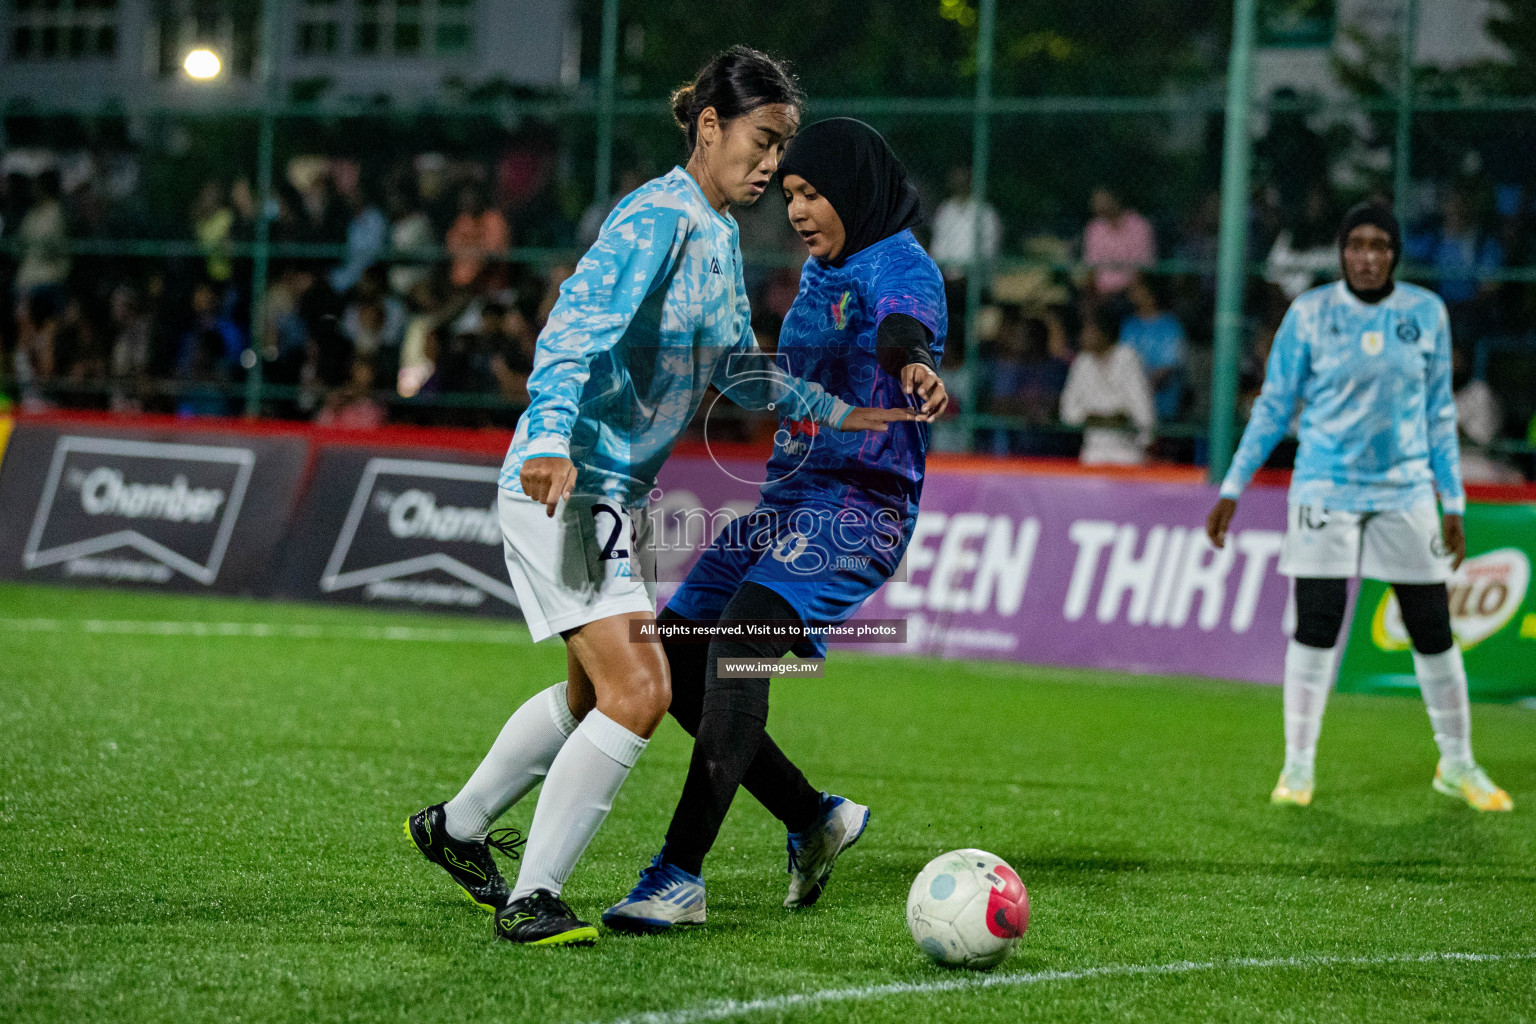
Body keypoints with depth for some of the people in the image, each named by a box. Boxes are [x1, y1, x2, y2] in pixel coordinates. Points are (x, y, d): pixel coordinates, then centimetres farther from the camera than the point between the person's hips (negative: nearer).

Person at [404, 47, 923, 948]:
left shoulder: (720, 234, 13)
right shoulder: (658, 217, -17)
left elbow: (734, 367, 26)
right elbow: (578, 324, -30)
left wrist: (839, 413, 22)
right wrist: (550, 437, -44)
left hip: (619, 493, 10)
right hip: (565, 486, -10)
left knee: (597, 691, 24)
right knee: (639, 693, -17)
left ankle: (457, 828, 42)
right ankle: (531, 900, -9)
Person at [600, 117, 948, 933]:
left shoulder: (899, 267, -11)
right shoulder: (822, 272, 17)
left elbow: (901, 323, -37)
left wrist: (911, 364, -56)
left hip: (858, 511, -10)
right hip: (786, 501, 10)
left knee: (737, 647, -29)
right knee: (673, 662, 3)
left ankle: (680, 878, -29)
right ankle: (813, 819, 17)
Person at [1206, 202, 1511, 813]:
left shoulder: (1425, 313, 2)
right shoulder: (1310, 314, -3)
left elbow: (1439, 413, 9)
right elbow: (1273, 407, 2)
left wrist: (1454, 504, 8)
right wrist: (1232, 490, -1)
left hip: (1405, 489, 2)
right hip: (1326, 488, -2)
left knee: (1433, 633, 3)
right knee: (1315, 629, -6)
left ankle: (1457, 765, 17)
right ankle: (1298, 766, 6)